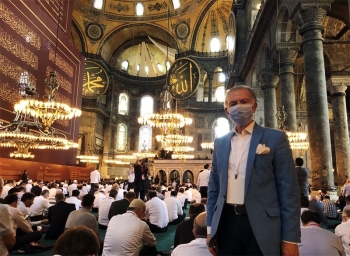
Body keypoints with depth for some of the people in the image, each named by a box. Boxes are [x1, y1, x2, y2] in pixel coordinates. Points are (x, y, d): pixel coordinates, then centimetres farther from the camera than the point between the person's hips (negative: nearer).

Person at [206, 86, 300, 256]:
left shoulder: (276, 138, -3)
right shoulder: (220, 143, 8)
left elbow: (288, 190, -5)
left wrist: (290, 238, -7)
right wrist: (210, 228, 11)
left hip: (261, 225, -3)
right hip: (226, 223, 4)